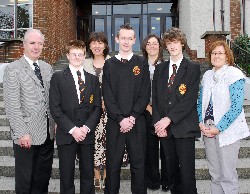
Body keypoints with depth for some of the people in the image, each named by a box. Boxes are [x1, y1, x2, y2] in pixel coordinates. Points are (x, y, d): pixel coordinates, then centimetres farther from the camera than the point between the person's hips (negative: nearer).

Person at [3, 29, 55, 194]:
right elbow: (12, 106, -13)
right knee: (25, 180, 11)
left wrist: (54, 123, 5)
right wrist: (22, 133, -16)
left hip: (48, 134, 6)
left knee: (44, 177, 18)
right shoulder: (13, 70, -9)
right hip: (26, 136, -5)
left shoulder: (47, 68, 10)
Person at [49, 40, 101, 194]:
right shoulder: (58, 77, 3)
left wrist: (87, 127, -8)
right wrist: (72, 129, -12)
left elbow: (97, 107, 6)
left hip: (87, 135, 2)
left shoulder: (93, 79, 12)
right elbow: (55, 108, -5)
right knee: (66, 176, 5)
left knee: (88, 175, 7)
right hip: (66, 135, -2)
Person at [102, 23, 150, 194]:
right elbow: (107, 96, 0)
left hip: (137, 122, 0)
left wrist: (132, 117, -11)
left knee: (138, 164, 6)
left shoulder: (142, 63, 6)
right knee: (113, 164, 6)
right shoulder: (109, 64, 7)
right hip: (115, 122, 0)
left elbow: (145, 95, -1)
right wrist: (121, 119, -10)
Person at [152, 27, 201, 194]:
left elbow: (190, 99, -9)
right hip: (164, 127, 4)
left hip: (184, 127, -4)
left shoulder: (193, 68, 0)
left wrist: (168, 119, -14)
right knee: (171, 170, 11)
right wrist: (158, 122, -3)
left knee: (187, 172, -3)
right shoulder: (160, 69, 14)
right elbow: (155, 98, 10)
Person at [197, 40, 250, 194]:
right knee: (214, 174, 14)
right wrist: (201, 122, -2)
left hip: (227, 131, -5)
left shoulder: (234, 74, -9)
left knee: (227, 175, 1)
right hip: (208, 130, 5)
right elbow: (201, 102, 14)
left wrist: (219, 128, -16)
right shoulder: (207, 75, 10)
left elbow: (236, 106, -14)